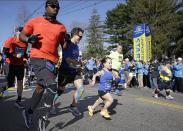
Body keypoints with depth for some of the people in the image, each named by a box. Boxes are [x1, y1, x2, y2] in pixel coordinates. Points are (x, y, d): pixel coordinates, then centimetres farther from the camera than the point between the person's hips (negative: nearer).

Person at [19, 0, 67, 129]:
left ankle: (29, 112, 39)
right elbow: (22, 35, 12)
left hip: (53, 60, 5)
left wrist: (67, 41, -4)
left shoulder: (61, 27, 12)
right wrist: (29, 39, -10)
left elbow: (64, 45, 18)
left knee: (40, 87, 16)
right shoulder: (35, 21, 6)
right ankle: (44, 117, -4)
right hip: (38, 57, -5)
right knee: (52, 86, -23)